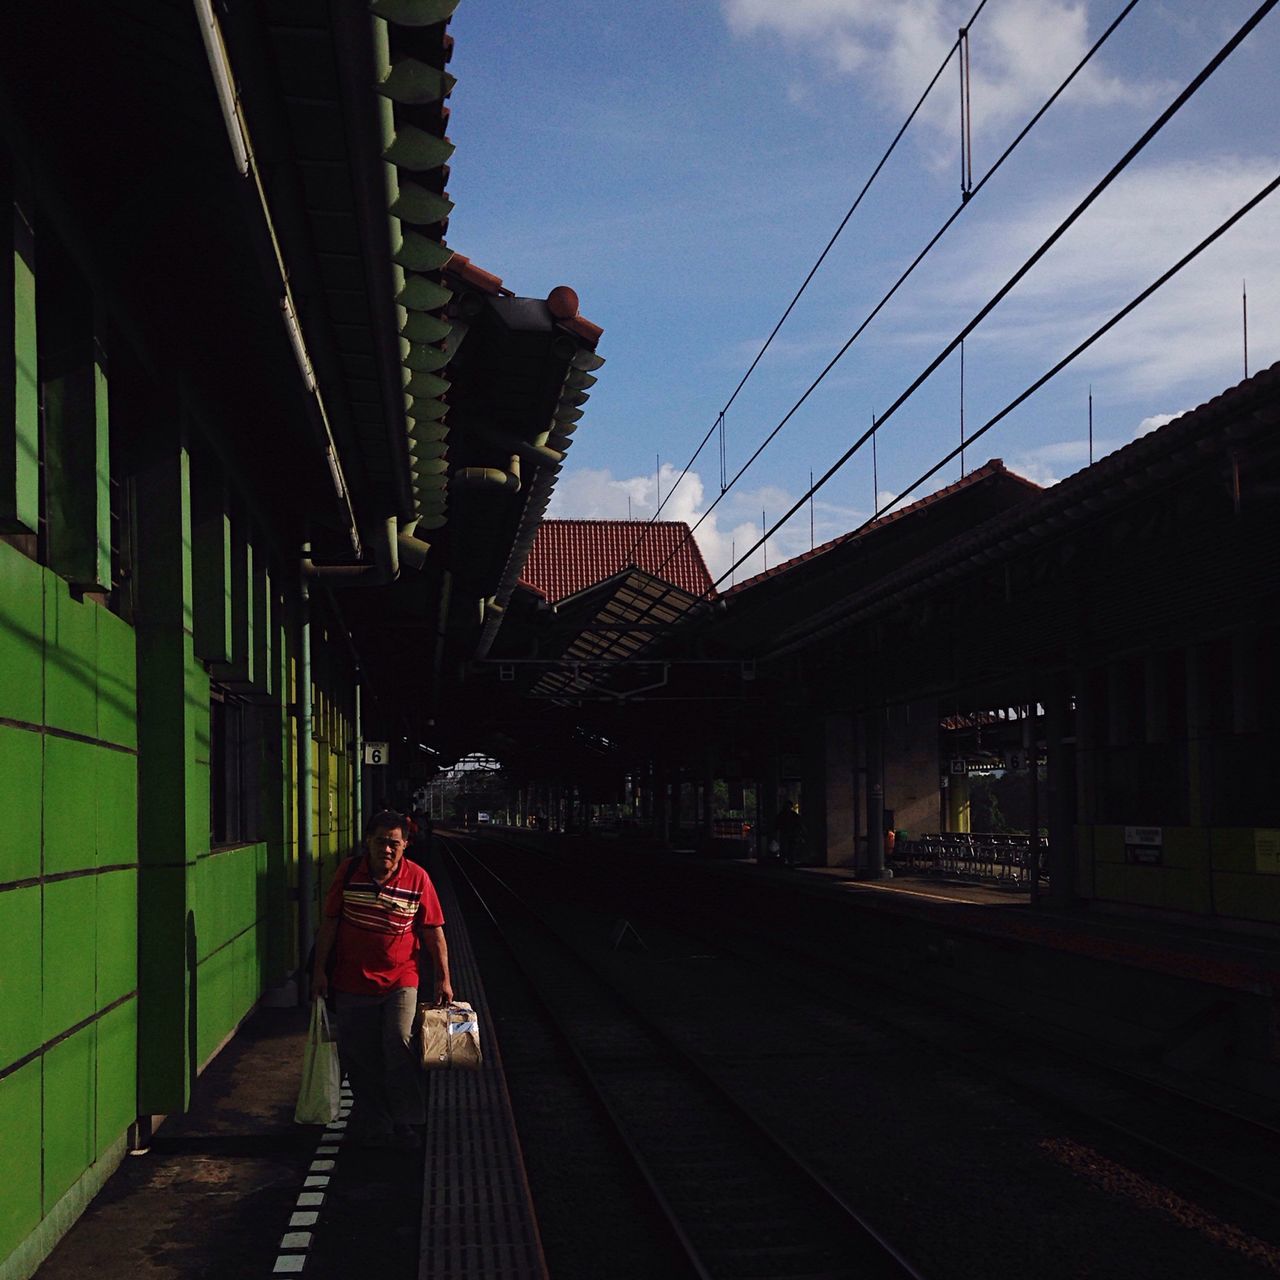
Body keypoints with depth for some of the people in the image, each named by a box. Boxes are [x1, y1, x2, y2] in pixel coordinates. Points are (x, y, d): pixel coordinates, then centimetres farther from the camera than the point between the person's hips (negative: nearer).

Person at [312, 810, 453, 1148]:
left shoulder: (417, 878, -5)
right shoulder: (349, 873, -3)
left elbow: (433, 931, 1)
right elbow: (329, 922, 4)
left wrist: (443, 978, 1)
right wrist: (320, 969, 2)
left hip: (400, 981, -2)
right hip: (352, 982, 2)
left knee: (399, 1045, -15)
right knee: (358, 1056, 7)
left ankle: (406, 1123, -1)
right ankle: (370, 1124, 23)